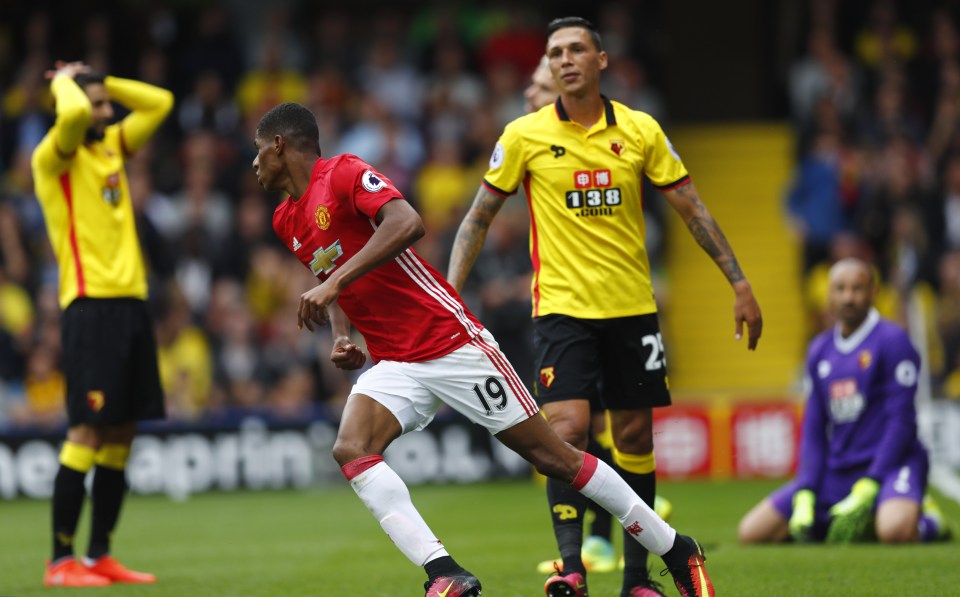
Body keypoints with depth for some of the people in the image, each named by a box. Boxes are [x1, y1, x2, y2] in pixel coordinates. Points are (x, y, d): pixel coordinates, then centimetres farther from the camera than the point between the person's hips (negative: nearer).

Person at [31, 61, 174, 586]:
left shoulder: (112, 145, 18)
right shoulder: (55, 155, -5)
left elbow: (159, 103, 24)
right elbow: (73, 114, -25)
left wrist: (99, 81, 16)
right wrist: (65, 83, -4)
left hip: (130, 301, 8)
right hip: (91, 305, -8)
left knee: (120, 433, 7)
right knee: (87, 431, -11)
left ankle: (100, 556, 12)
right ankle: (61, 561, -8)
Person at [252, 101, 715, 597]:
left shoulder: (344, 173, -11)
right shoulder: (287, 221, 14)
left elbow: (407, 223, -29)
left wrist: (334, 284, -34)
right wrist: (341, 336, 10)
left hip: (450, 343, -7)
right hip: (393, 365, 8)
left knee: (553, 458, -4)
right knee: (350, 450, -21)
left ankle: (678, 552, 8)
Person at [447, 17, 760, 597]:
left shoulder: (641, 131, 1)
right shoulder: (525, 135, -3)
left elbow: (693, 209, 7)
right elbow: (479, 217, 4)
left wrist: (739, 283, 4)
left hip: (633, 308, 2)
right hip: (563, 305, -2)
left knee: (635, 438, 5)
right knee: (568, 427, -18)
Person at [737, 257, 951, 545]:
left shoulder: (892, 341, -7)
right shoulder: (820, 351, 13)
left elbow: (900, 420, -12)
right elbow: (813, 429, 13)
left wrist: (867, 489, -19)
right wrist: (805, 495, 0)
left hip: (888, 465, -6)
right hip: (836, 473, 6)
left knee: (894, 531, -39)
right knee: (751, 532, -4)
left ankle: (927, 521, -1)